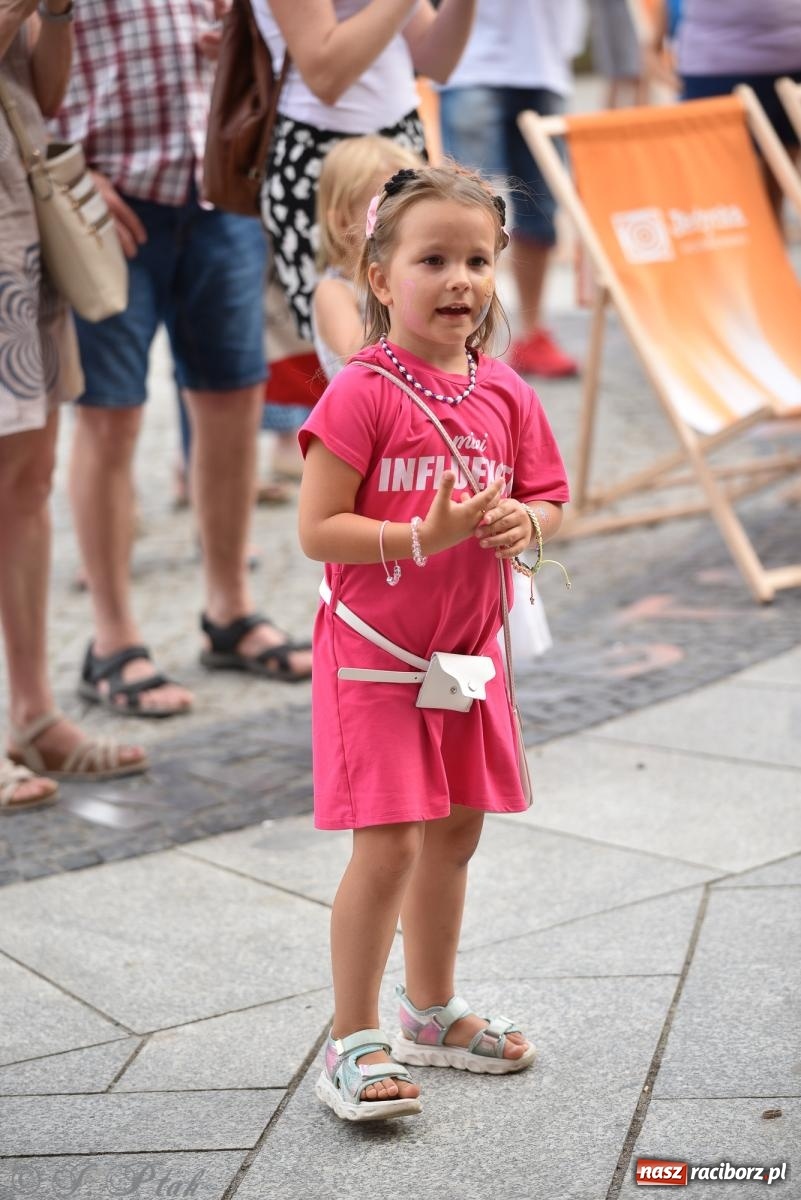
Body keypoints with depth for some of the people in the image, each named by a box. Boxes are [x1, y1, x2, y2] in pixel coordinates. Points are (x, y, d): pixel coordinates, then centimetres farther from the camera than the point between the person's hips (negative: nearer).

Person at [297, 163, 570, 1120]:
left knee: (454, 834, 16)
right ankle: (353, 1042, 7)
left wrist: (523, 521, -11)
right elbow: (316, 529, -18)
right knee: (389, 846, -8)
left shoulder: (504, 394, 2)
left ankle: (431, 1013, 34)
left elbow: (548, 497, 11)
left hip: (468, 649, 6)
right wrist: (424, 537, -26)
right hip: (373, 652, -6)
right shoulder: (362, 392, -16)